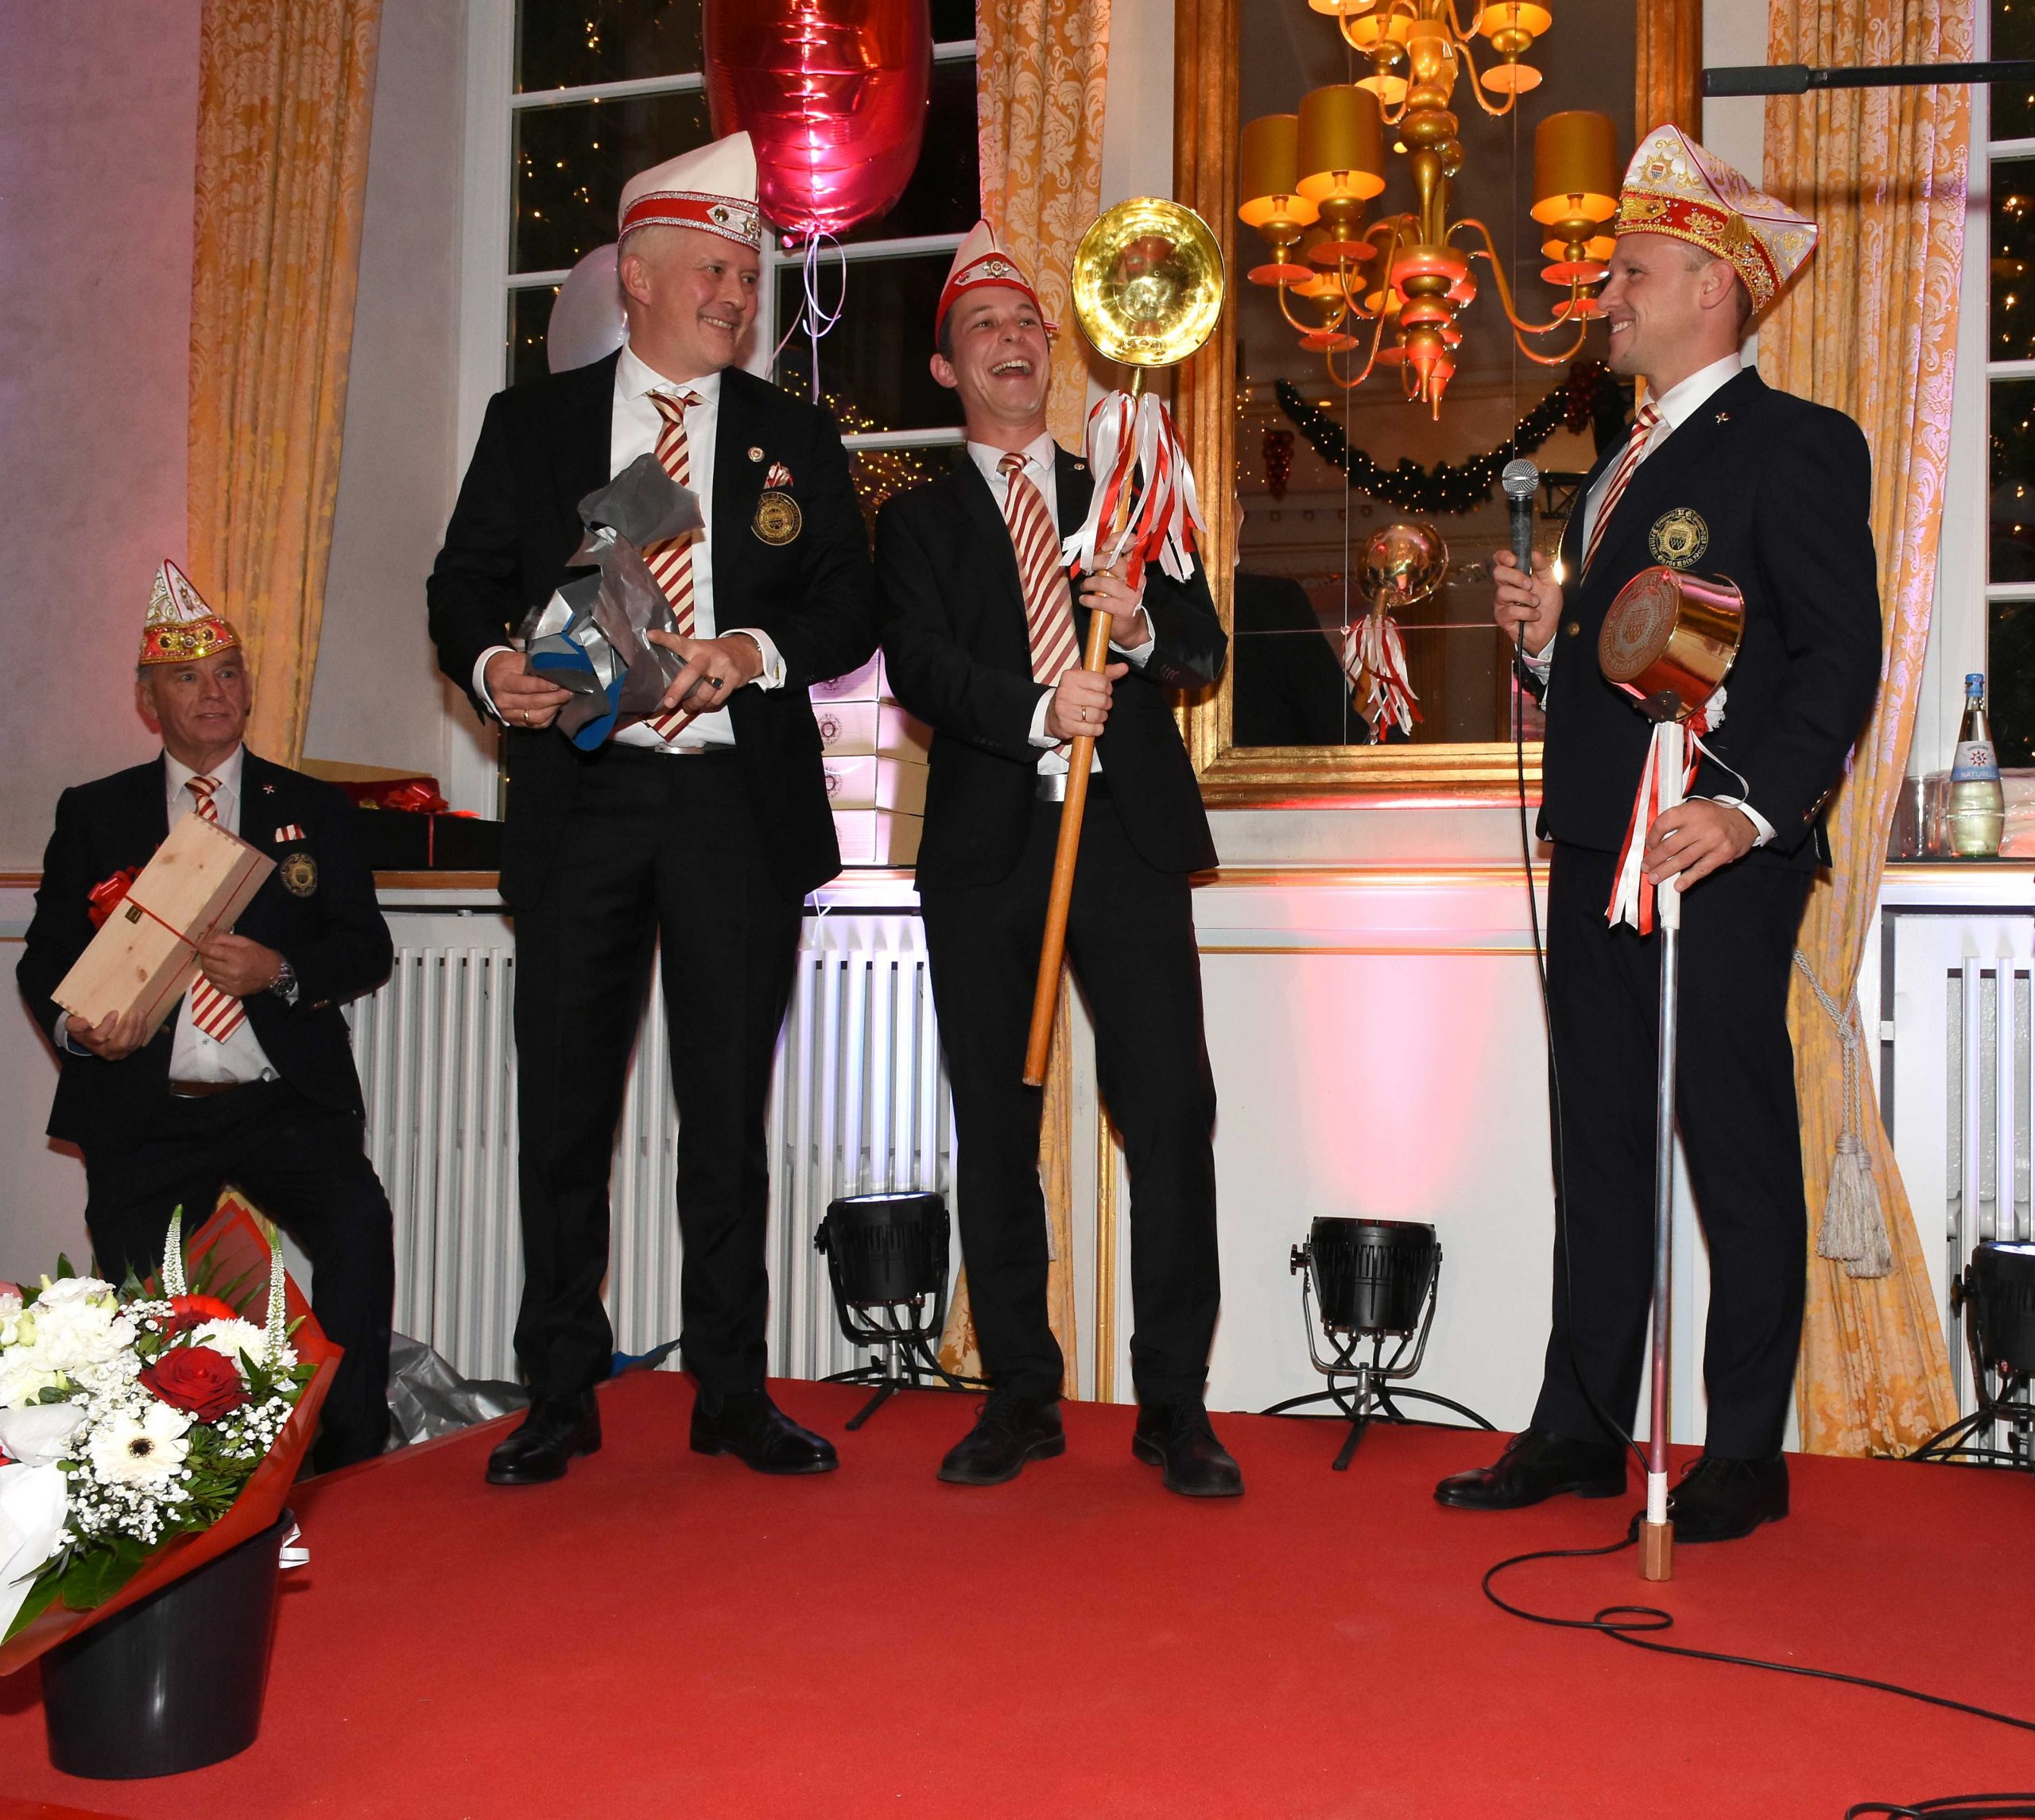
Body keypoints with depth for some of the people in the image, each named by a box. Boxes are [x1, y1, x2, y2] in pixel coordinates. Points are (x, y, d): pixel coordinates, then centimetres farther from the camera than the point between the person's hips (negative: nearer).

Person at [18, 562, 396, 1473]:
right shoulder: (93, 815, 13)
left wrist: (281, 973, -14)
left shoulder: (313, 809, 13)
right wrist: (75, 1025, -13)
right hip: (145, 1118, 2)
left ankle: (352, 1461, -17)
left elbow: (366, 951, 6)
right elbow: (44, 960, 10)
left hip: (287, 1102, -1)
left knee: (358, 1221, -26)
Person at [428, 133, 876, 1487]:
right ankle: (561, 1393, 16)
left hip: (738, 802, 0)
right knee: (565, 1105, 3)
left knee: (728, 1109, 4)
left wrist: (757, 651, -13)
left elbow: (852, 610, 6)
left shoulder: (797, 441, 11)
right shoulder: (532, 423, 11)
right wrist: (491, 667, -13)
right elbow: (464, 587, 8)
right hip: (579, 794, 0)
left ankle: (734, 1391, 15)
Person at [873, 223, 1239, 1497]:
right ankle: (1022, 1393, 14)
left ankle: (1175, 1402, 2)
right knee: (996, 1124, 3)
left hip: (1129, 833, 0)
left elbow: (1206, 652, 12)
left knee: (1171, 1112, -7)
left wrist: (1142, 630, -10)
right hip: (986, 843, 0)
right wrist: (1037, 710, -18)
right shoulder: (920, 521, 14)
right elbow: (919, 665, -2)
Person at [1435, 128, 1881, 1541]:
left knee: (1740, 1160, 1)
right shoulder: (1623, 468, 21)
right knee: (1600, 1156, 11)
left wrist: (1752, 809, -24)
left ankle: (1745, 1453, 13)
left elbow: (1841, 655, -14)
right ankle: (1582, 1431, 21)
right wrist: (1550, 632, 3)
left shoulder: (1795, 445, -5)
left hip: (1719, 862, -8)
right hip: (1597, 851, 8)